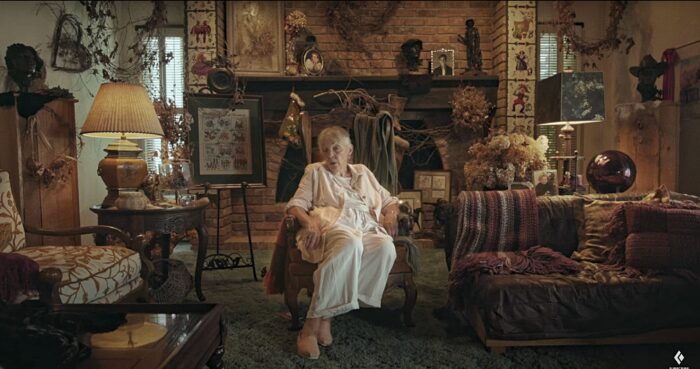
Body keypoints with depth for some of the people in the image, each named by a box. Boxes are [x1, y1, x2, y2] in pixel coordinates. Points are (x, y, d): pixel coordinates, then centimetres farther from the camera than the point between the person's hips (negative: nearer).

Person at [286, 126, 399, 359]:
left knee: (386, 247, -35)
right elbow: (296, 205, 9)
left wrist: (391, 214, 6)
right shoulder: (315, 171, 21)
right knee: (350, 243, -41)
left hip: (367, 229, 3)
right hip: (331, 226, -3)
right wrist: (309, 222, -14)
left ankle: (325, 316, -28)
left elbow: (389, 200, 31)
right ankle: (310, 327, -36)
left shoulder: (363, 172, 30)